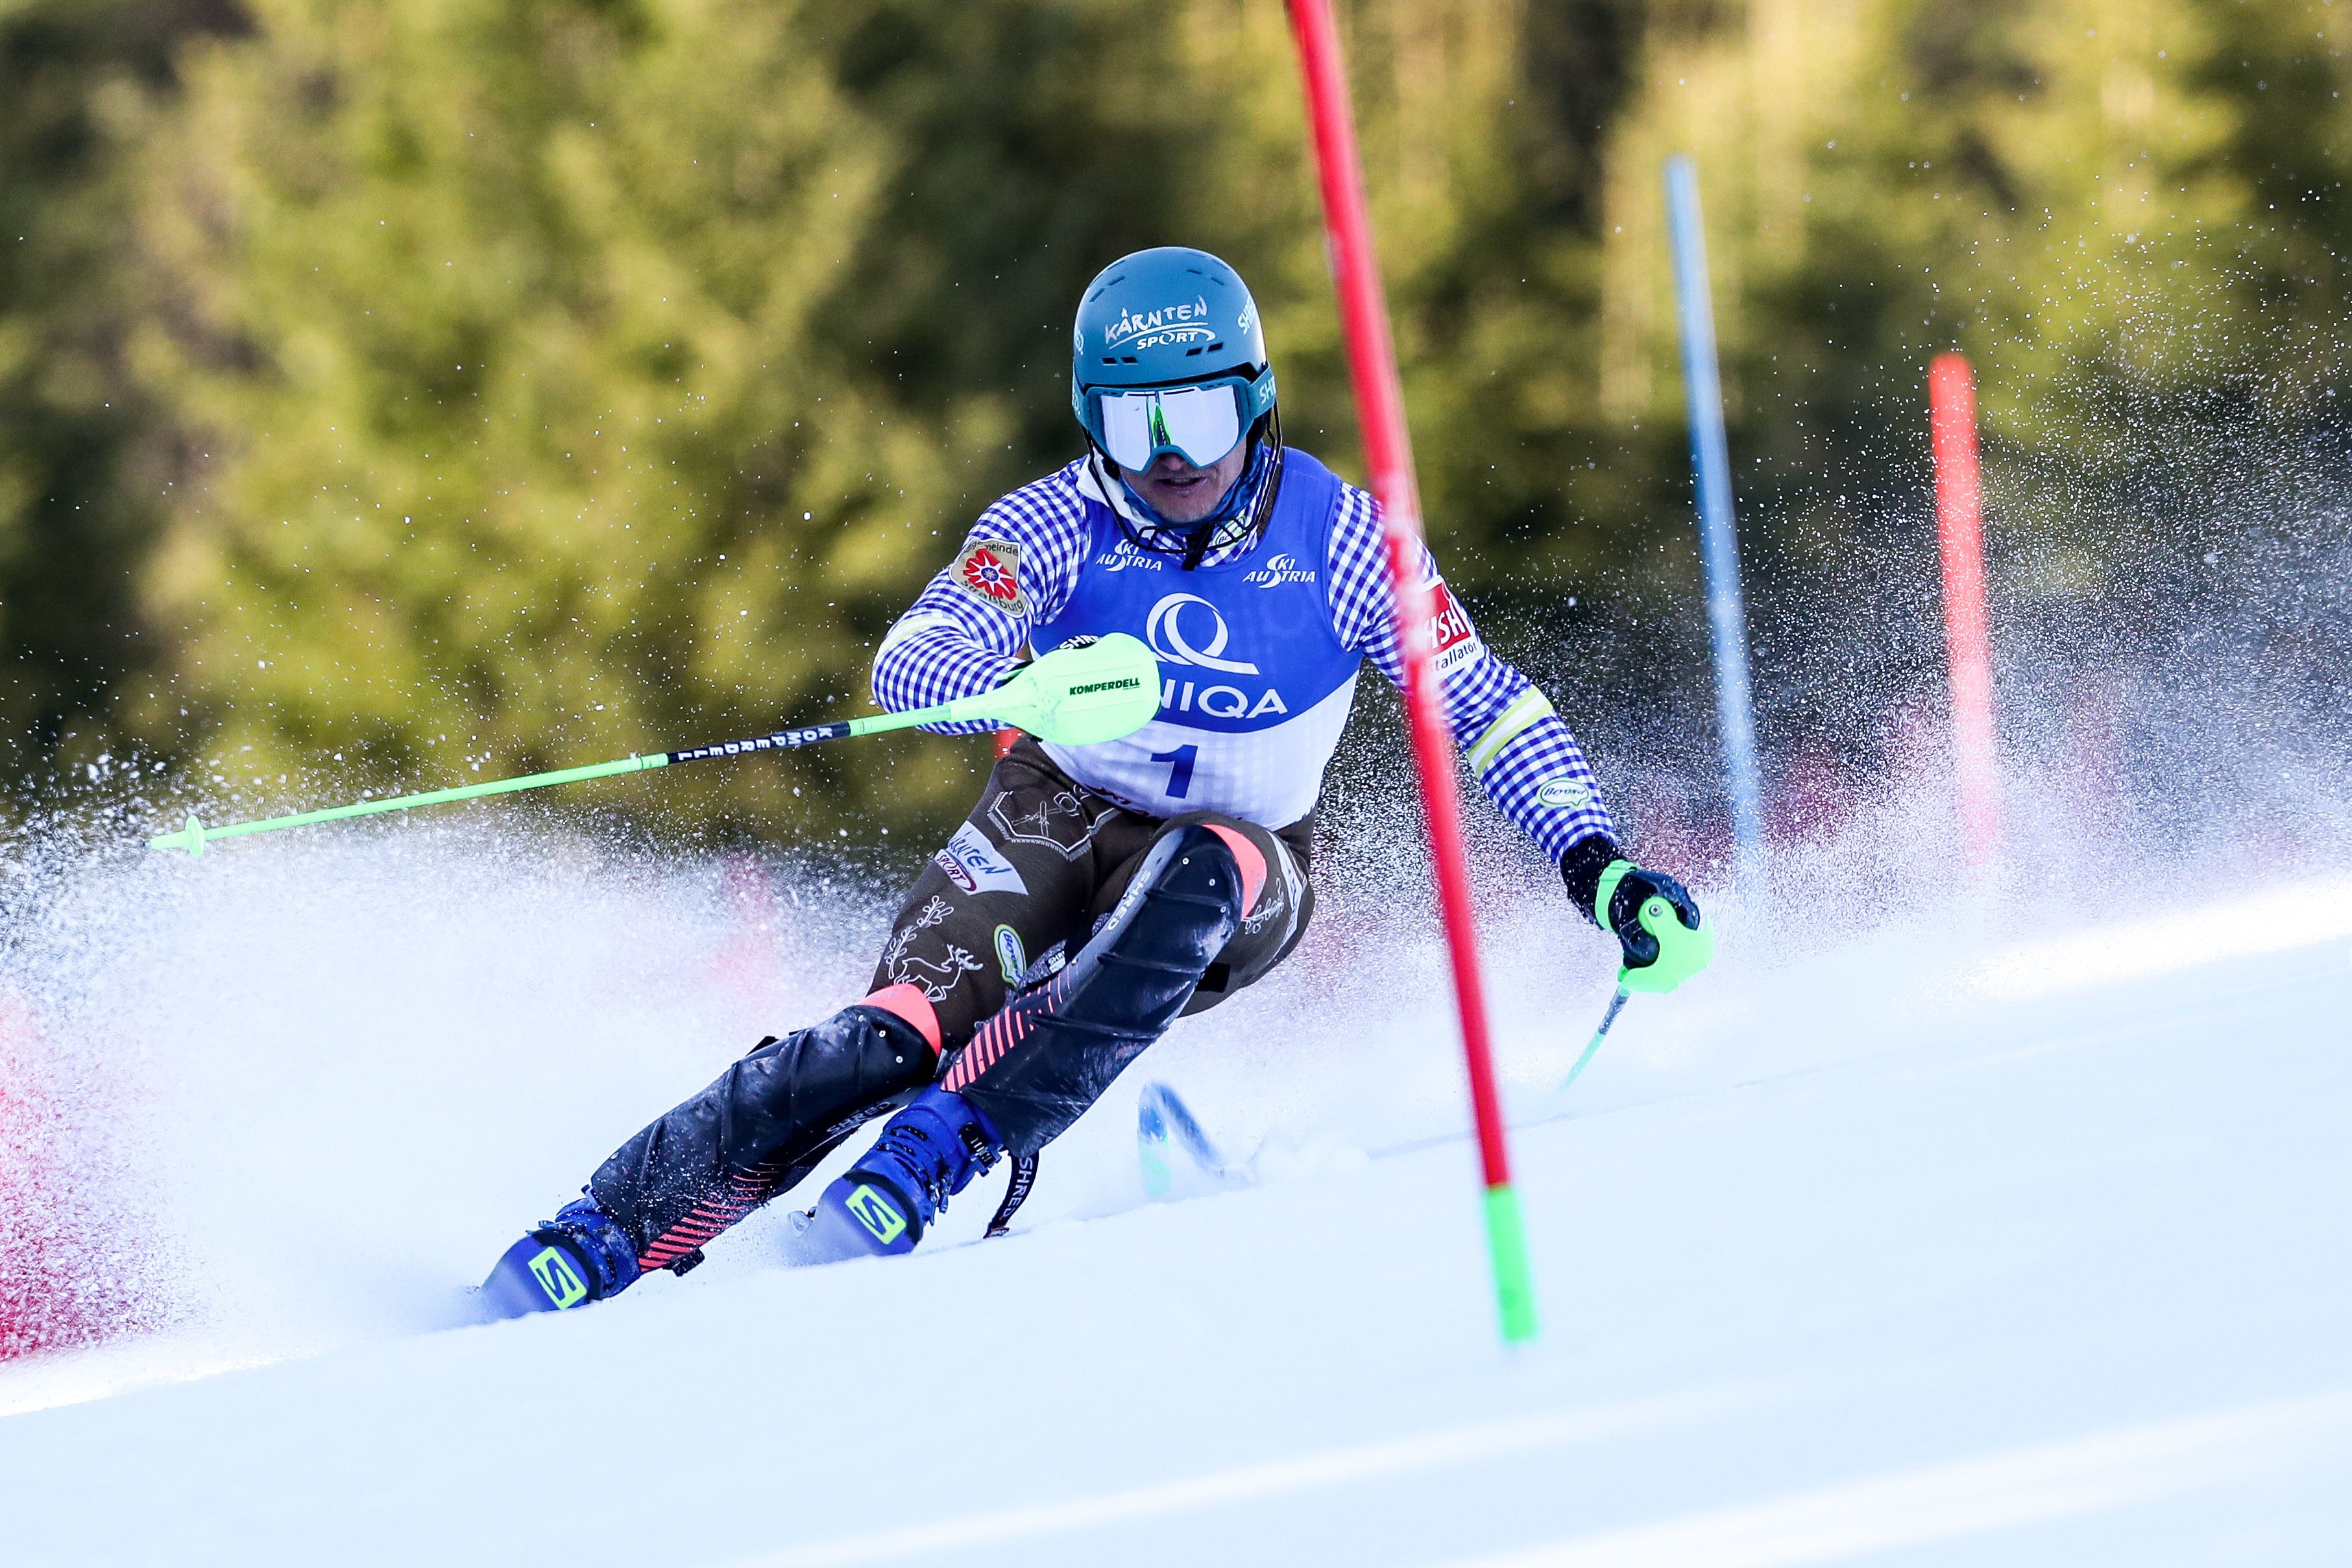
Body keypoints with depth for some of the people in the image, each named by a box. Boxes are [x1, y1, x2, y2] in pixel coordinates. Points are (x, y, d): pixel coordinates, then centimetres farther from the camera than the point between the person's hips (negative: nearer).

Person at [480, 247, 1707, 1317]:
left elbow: (1487, 706, -10)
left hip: (1238, 878, 0)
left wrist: (1595, 861, -21)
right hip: (1058, 825, 0)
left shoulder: (1337, 537, -15)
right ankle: (614, 1226, -18)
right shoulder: (1056, 526, -15)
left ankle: (932, 1156, -37)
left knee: (1190, 877, -37)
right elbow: (909, 664, -28)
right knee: (895, 1039, -25)